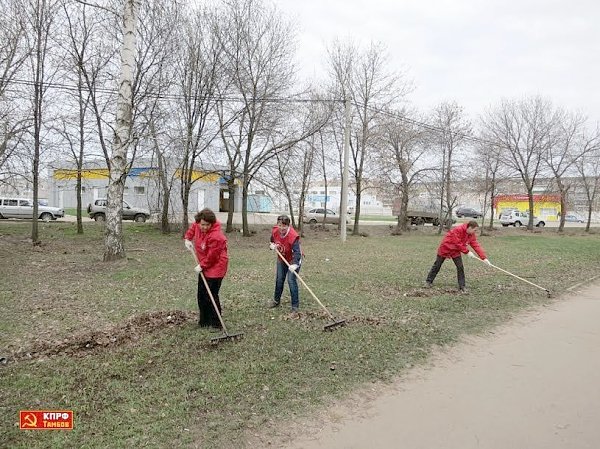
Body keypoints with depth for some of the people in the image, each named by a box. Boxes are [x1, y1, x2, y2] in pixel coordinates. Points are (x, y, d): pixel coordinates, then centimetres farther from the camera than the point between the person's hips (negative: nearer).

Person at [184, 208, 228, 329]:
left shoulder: (215, 236, -30)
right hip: (204, 267, 9)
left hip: (215, 268, -9)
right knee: (201, 295, 15)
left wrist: (202, 266, -12)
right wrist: (188, 238, 10)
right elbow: (193, 226, 22)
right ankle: (204, 321, 28)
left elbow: (211, 256, -23)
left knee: (211, 296, -9)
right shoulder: (198, 225, -5)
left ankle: (216, 324, 2)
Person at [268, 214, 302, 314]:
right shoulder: (275, 231, -14)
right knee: (279, 280, 17)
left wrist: (295, 264, -57)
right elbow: (272, 241, 7)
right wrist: (271, 245, -17)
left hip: (293, 261, -6)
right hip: (281, 259, 7)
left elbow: (297, 251, -42)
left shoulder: (293, 236, -34)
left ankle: (295, 306, -5)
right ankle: (276, 300, 39)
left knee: (291, 281, -15)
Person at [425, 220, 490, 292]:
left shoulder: (471, 235, -8)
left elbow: (476, 246, -10)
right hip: (445, 248, -5)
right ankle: (429, 281, 18)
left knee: (460, 267, -5)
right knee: (437, 265, 5)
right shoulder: (458, 230, -30)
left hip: (456, 251, 6)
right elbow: (458, 244, -28)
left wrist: (484, 258, -16)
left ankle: (462, 286, 4)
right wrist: (467, 252, -23)